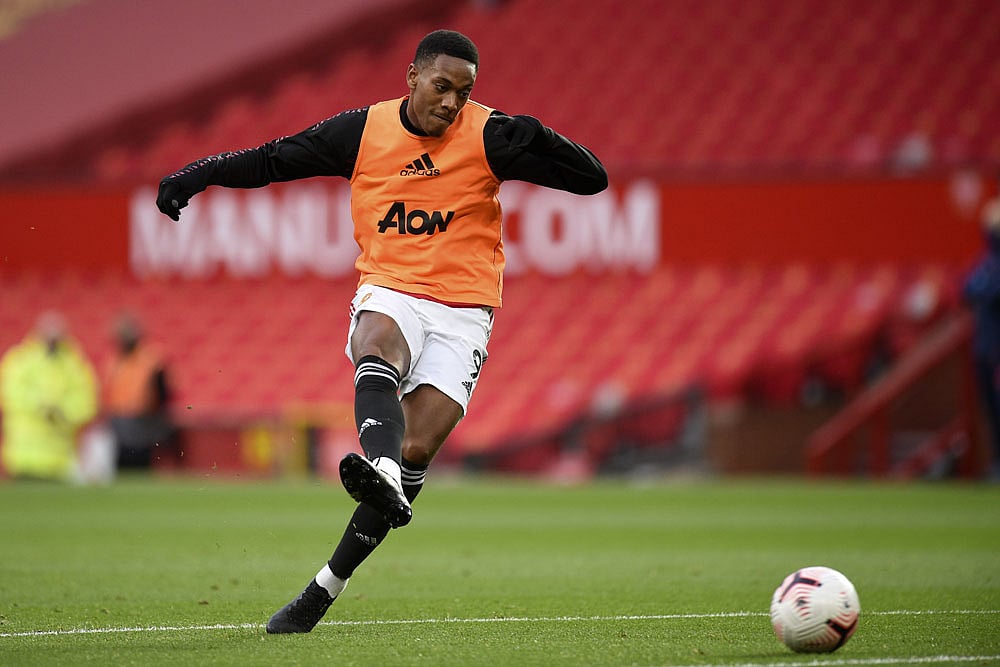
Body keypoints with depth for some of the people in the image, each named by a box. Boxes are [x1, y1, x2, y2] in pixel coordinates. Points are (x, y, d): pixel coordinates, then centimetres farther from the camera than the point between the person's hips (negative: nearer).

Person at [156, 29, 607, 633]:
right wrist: (204, 172, 5)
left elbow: (592, 179, -7)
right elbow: (275, 159, 14)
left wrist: (538, 140, -23)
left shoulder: (487, 136, -4)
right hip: (388, 293, 1)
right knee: (378, 353, -36)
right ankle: (381, 475, -65)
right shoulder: (364, 130, 3)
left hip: (462, 313, -1)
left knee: (415, 453, -13)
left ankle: (325, 589, -8)